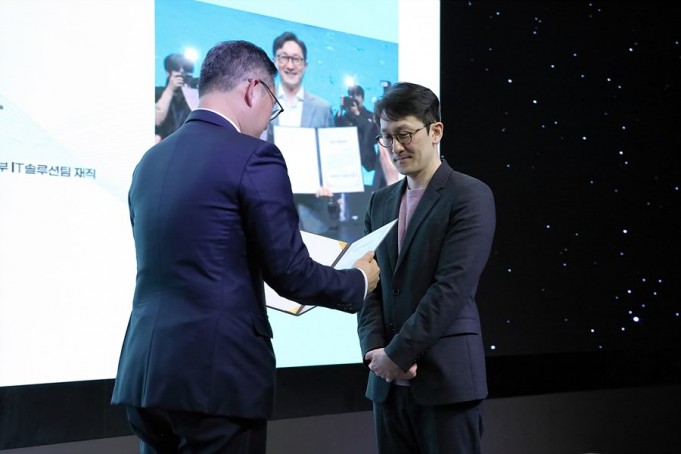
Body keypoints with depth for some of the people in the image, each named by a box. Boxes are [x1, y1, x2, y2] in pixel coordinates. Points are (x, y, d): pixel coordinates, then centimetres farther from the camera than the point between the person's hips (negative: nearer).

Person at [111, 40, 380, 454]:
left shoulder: (151, 160, 13)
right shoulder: (254, 157, -9)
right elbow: (290, 273, -9)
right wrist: (358, 282, 9)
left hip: (147, 371, 7)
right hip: (218, 372, -7)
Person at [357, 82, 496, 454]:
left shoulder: (470, 196, -5)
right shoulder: (381, 201, 15)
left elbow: (452, 286, -14)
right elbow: (371, 283, 12)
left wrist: (398, 353, -14)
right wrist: (375, 349, -5)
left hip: (447, 375, -6)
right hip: (388, 380, 6)